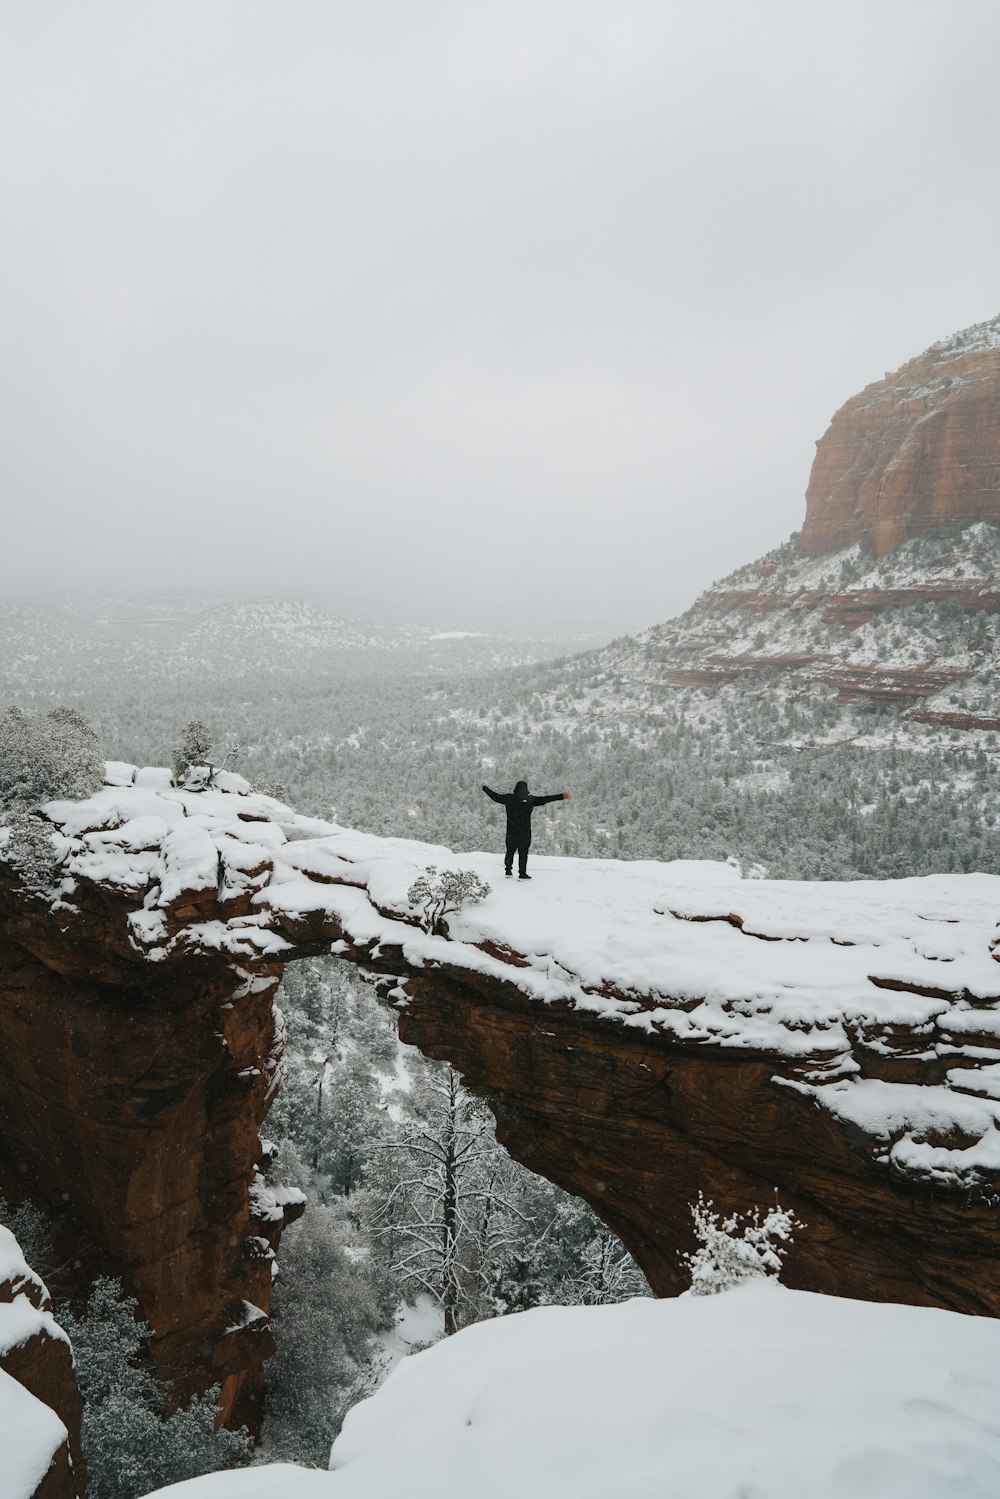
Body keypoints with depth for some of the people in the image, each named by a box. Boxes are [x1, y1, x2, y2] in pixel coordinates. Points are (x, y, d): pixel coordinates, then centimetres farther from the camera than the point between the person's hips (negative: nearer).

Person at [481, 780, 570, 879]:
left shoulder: (509, 798, 0)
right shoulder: (530, 799, -5)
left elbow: (495, 796, 11)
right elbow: (545, 799, -4)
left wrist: (485, 788, 28)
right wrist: (562, 796, -1)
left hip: (511, 831, 3)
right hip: (525, 832, -2)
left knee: (510, 851, 15)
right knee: (523, 852, 2)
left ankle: (508, 871, 22)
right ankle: (522, 874, 1)